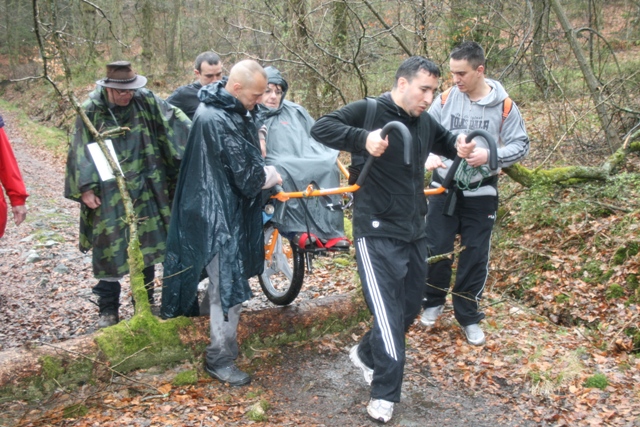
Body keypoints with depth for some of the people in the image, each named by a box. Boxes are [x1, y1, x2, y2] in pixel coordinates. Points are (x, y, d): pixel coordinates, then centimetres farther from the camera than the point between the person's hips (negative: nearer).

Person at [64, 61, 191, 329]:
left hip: (144, 190, 3)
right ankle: (108, 309, 16)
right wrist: (85, 188, -10)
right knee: (110, 249, 1)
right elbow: (81, 151, -5)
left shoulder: (145, 100, -2)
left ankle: (145, 302, 26)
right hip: (108, 193, -2)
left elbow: (172, 118, 1)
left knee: (146, 245, 10)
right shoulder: (92, 110, -7)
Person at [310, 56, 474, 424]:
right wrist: (363, 138, -36)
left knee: (410, 309, 18)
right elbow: (321, 128, -20)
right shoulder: (369, 111, -12)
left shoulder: (426, 122, 8)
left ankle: (366, 354, 42)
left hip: (415, 232, 8)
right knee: (388, 315, -8)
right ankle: (385, 394, 10)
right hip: (377, 234, -8)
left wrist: (462, 146, 0)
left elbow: (447, 142, 25)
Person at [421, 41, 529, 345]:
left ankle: (468, 315, 22)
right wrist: (428, 157, -20)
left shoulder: (503, 105, -7)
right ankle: (433, 303, 30)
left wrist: (490, 155, -20)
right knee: (436, 249, 5)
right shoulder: (446, 99, -4)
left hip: (481, 192, -1)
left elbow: (521, 146, -3)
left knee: (475, 256, 5)